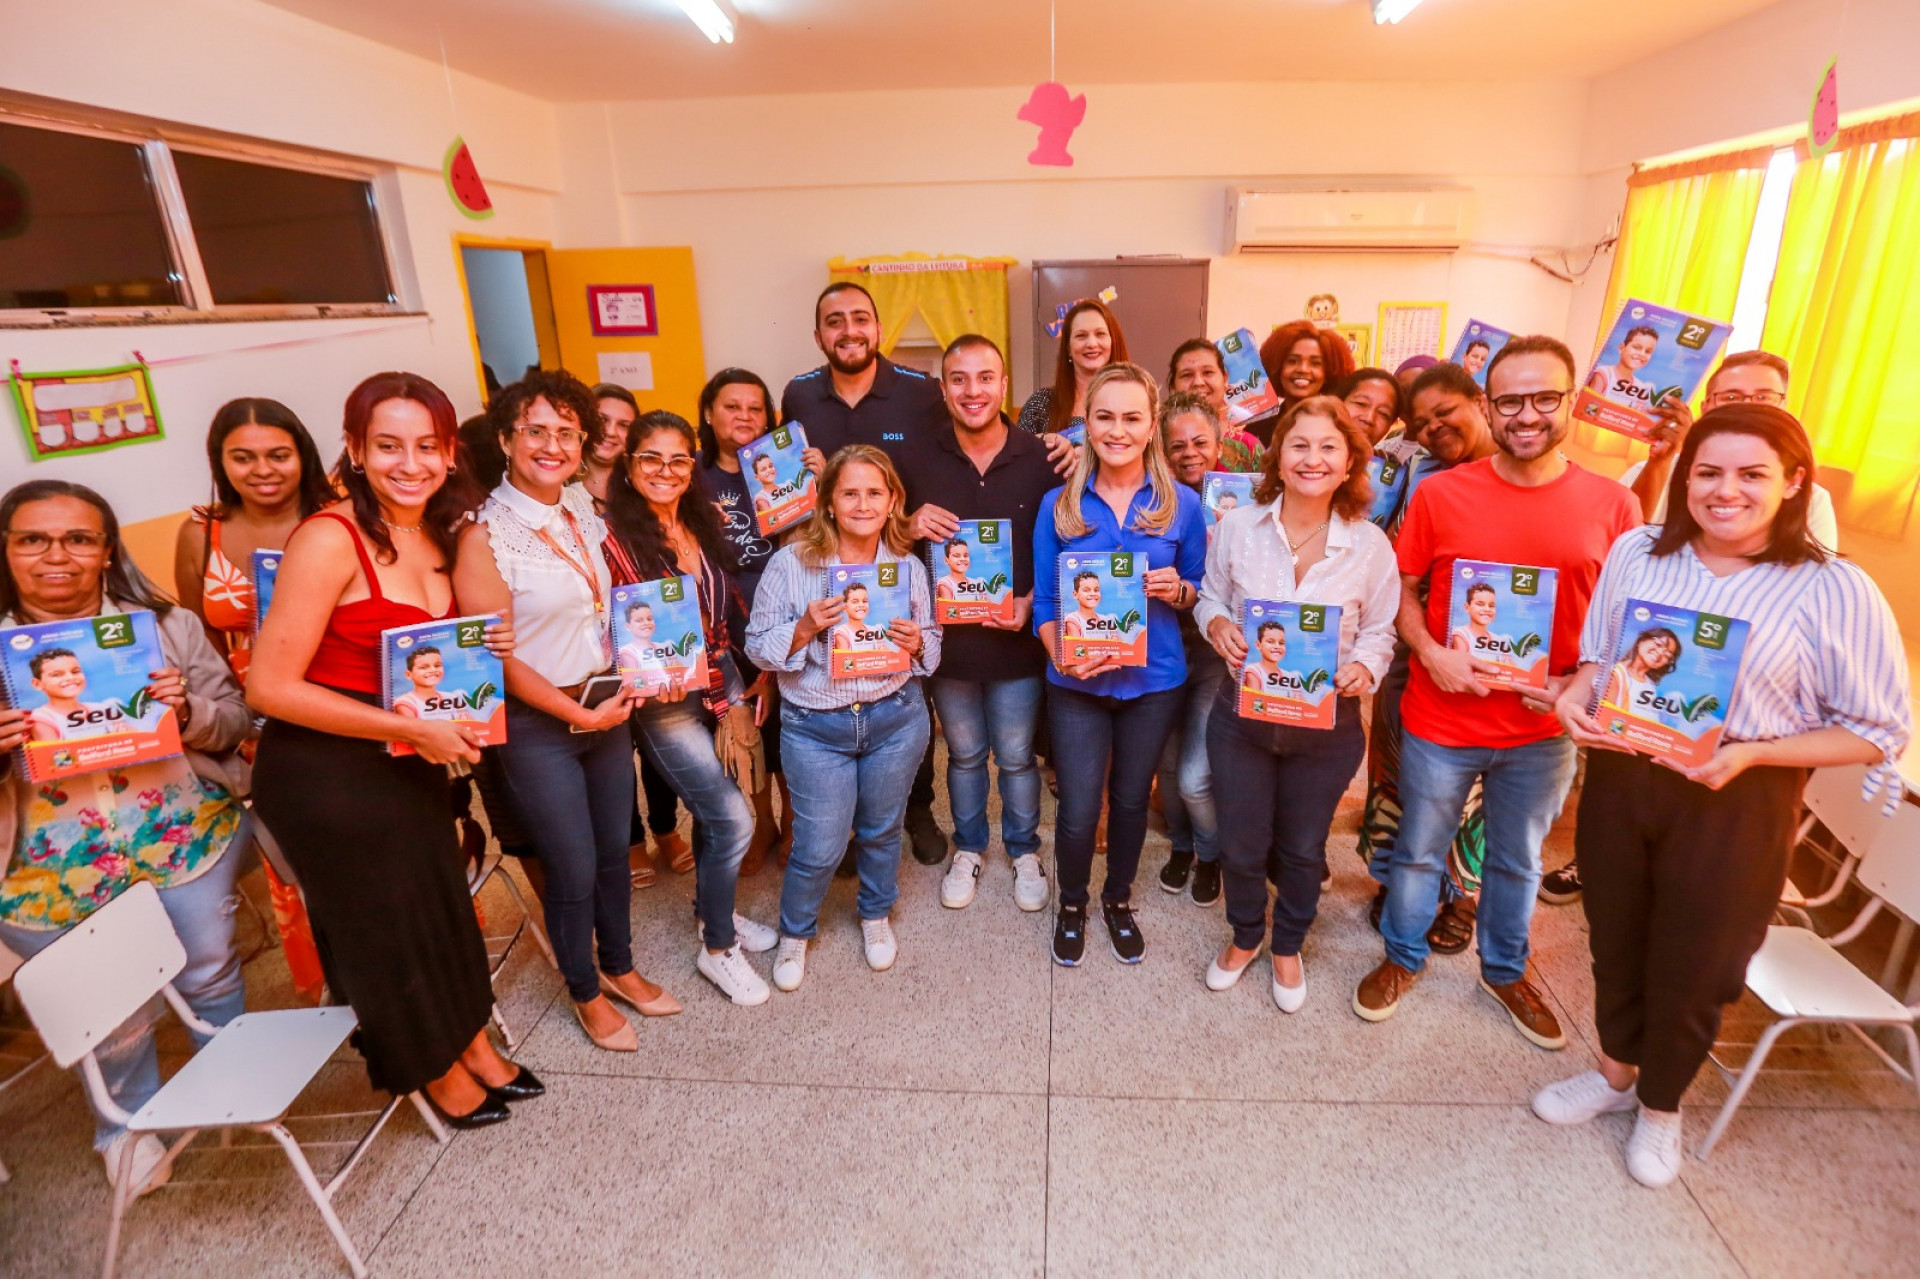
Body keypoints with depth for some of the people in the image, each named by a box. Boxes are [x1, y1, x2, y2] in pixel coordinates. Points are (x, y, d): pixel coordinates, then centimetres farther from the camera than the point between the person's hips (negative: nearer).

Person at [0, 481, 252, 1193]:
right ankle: (127, 1121, 36)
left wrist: (187, 711, -17)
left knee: (208, 969, 2)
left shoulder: (167, 624, 3)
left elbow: (234, 723, 4)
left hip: (180, 830, 0)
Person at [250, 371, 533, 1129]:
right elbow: (270, 686, -21)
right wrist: (410, 728, -24)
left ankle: (472, 1045, 40)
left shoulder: (439, 535, 2)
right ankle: (438, 1072, 35)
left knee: (443, 903, 18)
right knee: (383, 922, 12)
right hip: (325, 771, -6)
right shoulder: (330, 540, -21)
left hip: (410, 763, 7)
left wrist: (486, 647, -5)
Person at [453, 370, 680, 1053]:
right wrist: (578, 713, -13)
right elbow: (495, 656, -15)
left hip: (606, 707, 6)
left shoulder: (582, 507, 1)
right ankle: (586, 993, 34)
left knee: (615, 850, 18)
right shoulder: (484, 535, -17)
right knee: (574, 871, 8)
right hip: (536, 725, -5)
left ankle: (619, 968, 41)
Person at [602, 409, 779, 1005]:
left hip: (721, 680, 6)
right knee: (735, 822, -5)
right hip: (665, 701, -6)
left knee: (714, 813, 18)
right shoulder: (614, 534, -13)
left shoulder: (702, 523, 6)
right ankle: (717, 949, 18)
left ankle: (711, 909, 42)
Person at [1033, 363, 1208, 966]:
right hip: (1077, 681, -1)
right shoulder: (1059, 504, -5)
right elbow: (1044, 600, -2)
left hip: (1154, 678, 1)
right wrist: (1061, 655, -19)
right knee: (1078, 812, 4)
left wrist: (1178, 590, -17)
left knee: (1131, 799, 18)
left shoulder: (1182, 503, -4)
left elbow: (1201, 594, 5)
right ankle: (1071, 904, 35)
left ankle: (1119, 899, 45)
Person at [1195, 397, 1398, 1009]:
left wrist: (1363, 668, -19)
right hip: (1242, 712, 0)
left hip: (1327, 722, 0)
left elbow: (1379, 632, 2)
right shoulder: (1237, 527, -7)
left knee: (1303, 849, 18)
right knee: (1241, 845, 14)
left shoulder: (1370, 544, -7)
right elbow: (1210, 596, 6)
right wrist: (1217, 623, -15)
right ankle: (1245, 936, 44)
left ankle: (1288, 946, 46)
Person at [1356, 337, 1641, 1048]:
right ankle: (1402, 958, 40)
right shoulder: (1441, 493, -8)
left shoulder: (1612, 506, -5)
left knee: (1518, 861, 22)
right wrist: (1429, 650, -17)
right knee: (1419, 852, 16)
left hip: (1543, 730, 2)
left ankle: (1504, 970, 46)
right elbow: (1401, 587, 0)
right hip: (1441, 721, -1)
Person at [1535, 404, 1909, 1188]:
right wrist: (1576, 695, -10)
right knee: (1615, 939, 19)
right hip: (1620, 777, 3)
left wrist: (1751, 754, -22)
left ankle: (1660, 1106, 42)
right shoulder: (1636, 553, -3)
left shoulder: (1835, 592, -12)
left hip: (1736, 804, -3)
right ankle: (1616, 1072, 46)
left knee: (1693, 966, 14)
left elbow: (1879, 732, -8)